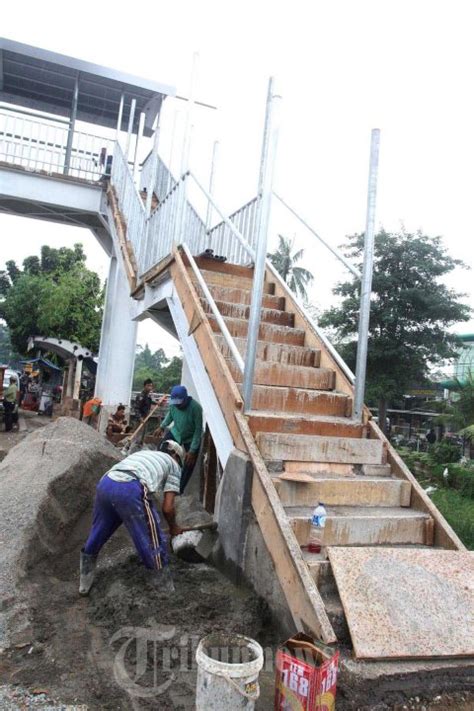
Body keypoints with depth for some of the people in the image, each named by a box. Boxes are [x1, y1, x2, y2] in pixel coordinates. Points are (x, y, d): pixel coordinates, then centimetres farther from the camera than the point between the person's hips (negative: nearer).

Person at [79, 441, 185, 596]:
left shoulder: (143, 453, 38)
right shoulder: (174, 465, 22)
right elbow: (167, 507, 14)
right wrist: (173, 527, 34)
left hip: (105, 483, 6)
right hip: (130, 490, -6)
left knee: (97, 534, 26)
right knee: (152, 541, 12)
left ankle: (85, 582, 42)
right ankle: (164, 587, 27)